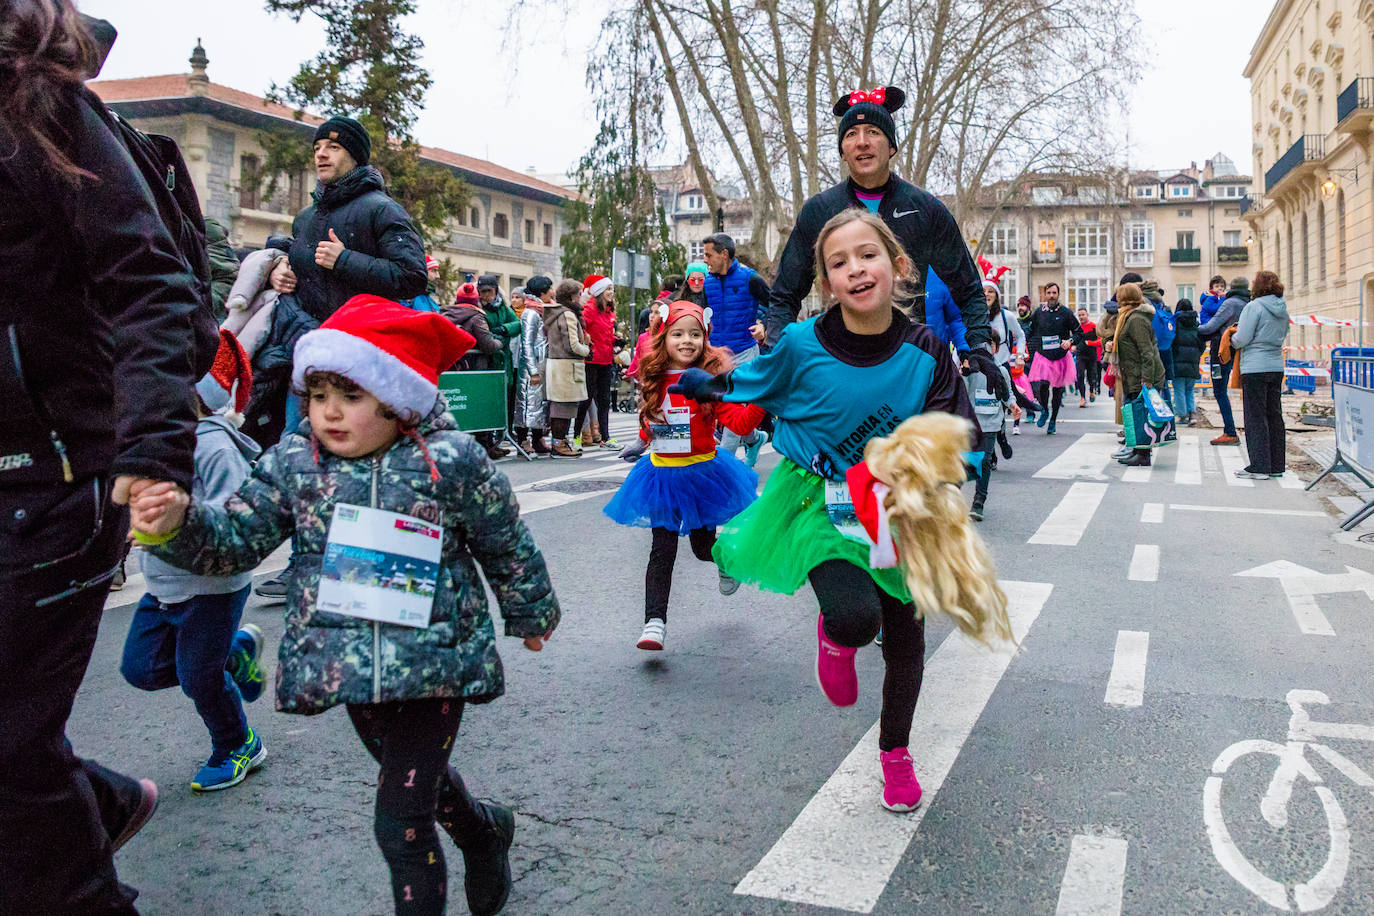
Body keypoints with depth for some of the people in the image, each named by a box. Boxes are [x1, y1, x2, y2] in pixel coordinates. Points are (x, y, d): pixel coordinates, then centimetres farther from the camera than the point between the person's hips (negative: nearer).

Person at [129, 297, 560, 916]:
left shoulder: (451, 461, -12)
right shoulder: (293, 462, -2)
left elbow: (506, 546, 0)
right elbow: (237, 537, -2)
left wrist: (531, 614, 13)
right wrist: (178, 524, -23)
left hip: (433, 662, -4)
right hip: (348, 664, 5)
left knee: (401, 825, -3)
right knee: (419, 779, 25)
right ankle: (483, 829, 55)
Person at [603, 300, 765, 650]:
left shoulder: (711, 377, -11)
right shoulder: (655, 380, 1)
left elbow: (740, 422, -20)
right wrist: (647, 435, 6)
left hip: (702, 470, -2)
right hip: (662, 473, 3)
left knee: (703, 546, 12)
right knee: (662, 550, -1)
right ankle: (655, 622, 1)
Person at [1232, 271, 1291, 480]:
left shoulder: (1254, 306, -12)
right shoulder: (1283, 310, 11)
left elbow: (1241, 339, -14)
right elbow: (1281, 337, 20)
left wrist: (1232, 339, 6)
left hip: (1255, 368, -7)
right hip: (1276, 367, 7)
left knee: (1255, 417, -3)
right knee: (1274, 416, 12)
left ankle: (1259, 466, -2)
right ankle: (1277, 465, 17)